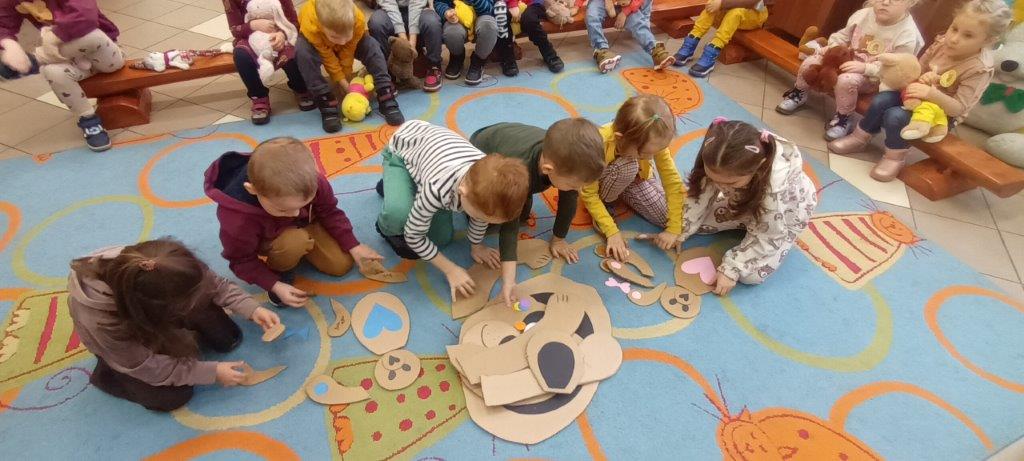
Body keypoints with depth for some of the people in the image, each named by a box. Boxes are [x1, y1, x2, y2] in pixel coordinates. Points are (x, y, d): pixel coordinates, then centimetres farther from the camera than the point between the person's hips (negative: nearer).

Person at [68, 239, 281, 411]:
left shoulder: (167, 271, -39)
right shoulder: (100, 320, -44)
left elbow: (215, 284, -18)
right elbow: (148, 367, -28)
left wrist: (252, 309, -28)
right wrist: (212, 372, -25)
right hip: (120, 344, -3)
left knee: (228, 339, -5)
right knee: (173, 396, -10)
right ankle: (108, 375, 13)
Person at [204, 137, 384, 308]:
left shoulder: (312, 182, -35)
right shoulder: (237, 218, -41)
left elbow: (330, 212, -14)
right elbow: (241, 261, -21)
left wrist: (353, 246, -13)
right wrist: (275, 286, -28)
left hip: (305, 224, 4)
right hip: (267, 240, -3)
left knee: (342, 265, -3)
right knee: (296, 241, -37)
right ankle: (278, 270, -3)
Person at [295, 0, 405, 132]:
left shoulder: (359, 20, -37)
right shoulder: (310, 27, -41)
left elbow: (348, 52, -22)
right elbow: (328, 58, -28)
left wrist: (347, 74, -14)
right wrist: (345, 84, -26)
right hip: (318, 44, -1)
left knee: (371, 45, -28)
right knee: (303, 51, -34)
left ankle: (386, 96, -27)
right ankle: (327, 103, -28)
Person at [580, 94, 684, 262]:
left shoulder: (654, 143, -29)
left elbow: (673, 183, -24)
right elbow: (588, 194, -29)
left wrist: (674, 229, -28)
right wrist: (612, 232, -33)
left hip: (635, 178, 4)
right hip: (602, 183, -4)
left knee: (675, 218, -13)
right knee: (628, 165, -38)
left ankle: (624, 196, 10)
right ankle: (603, 205, -10)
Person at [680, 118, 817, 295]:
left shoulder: (774, 184, -44)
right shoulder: (722, 163, -32)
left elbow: (768, 237, -31)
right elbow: (700, 195, -16)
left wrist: (731, 269, -29)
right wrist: (678, 232, -17)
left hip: (787, 212, -4)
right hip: (745, 200, 5)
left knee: (751, 274, -17)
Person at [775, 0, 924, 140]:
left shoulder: (908, 35, -20)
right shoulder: (862, 15, -7)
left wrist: (865, 68, -32)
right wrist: (831, 48, -12)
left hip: (872, 77, -5)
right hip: (847, 60, 5)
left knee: (846, 80, -37)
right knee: (810, 62, -11)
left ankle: (842, 119, -14)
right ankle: (799, 94, 16)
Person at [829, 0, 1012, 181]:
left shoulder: (980, 69, -24)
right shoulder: (943, 43, -9)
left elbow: (959, 108, -26)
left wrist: (931, 93, -41)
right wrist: (922, 77, -16)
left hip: (943, 112, -6)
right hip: (919, 94, 6)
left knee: (896, 117, -29)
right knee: (880, 101, -15)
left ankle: (895, 158, -9)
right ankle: (859, 139, 1)